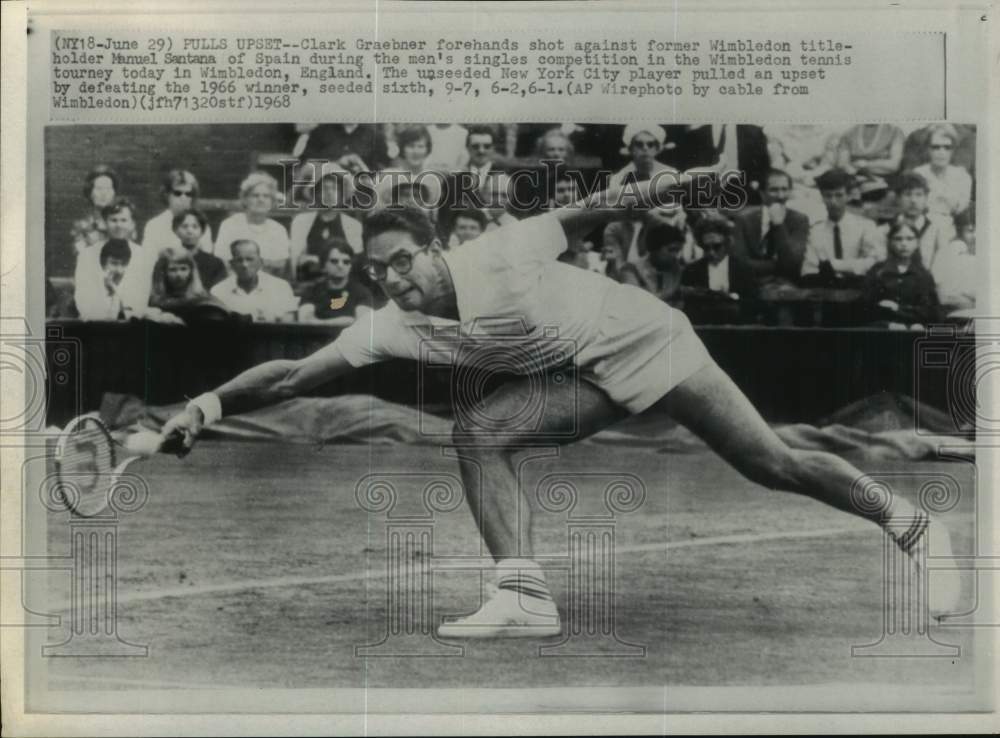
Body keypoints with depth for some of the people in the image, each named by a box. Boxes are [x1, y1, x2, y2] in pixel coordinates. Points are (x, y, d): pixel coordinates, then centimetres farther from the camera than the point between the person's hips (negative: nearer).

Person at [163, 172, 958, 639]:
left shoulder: (496, 257, -25)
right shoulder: (392, 329, -11)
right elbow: (296, 373, -14)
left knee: (773, 463, -4)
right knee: (479, 431, -18)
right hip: (586, 380, 5)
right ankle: (525, 596, -17)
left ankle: (908, 521, 17)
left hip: (642, 335, -4)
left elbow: (580, 216, -14)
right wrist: (212, 401, -24)